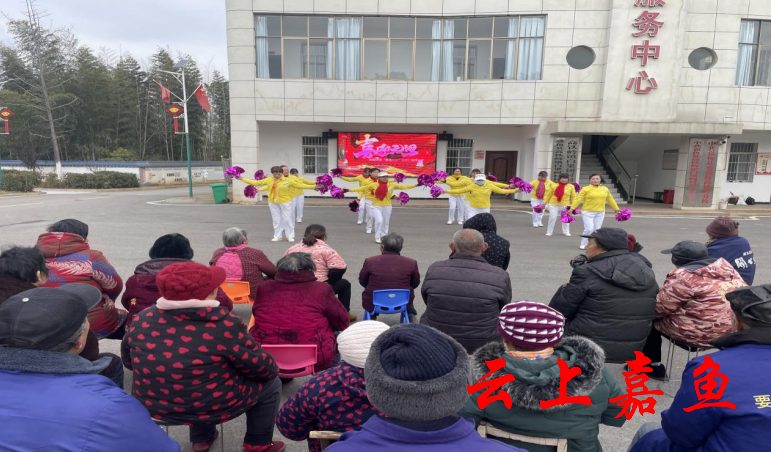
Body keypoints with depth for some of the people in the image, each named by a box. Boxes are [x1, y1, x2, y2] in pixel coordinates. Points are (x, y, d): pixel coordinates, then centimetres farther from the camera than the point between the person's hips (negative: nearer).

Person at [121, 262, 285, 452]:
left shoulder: (143, 319, -10)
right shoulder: (224, 325, -26)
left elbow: (128, 360, 8)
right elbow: (263, 369, -15)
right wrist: (271, 369, 8)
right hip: (213, 407, -5)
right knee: (270, 384, 16)